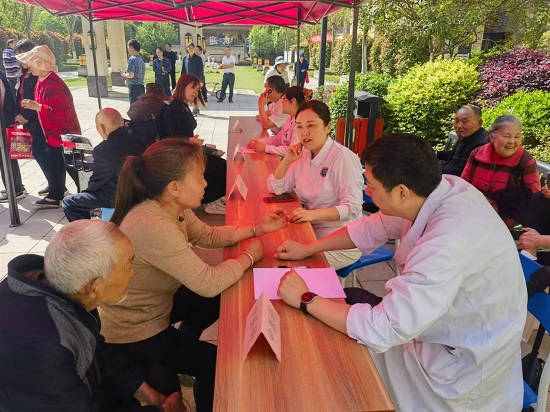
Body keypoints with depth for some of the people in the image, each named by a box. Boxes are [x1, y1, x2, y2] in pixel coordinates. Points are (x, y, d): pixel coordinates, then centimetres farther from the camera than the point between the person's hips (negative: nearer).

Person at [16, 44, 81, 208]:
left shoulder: (54, 86, -24)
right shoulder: (42, 81, 7)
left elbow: (63, 112, -30)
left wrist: (37, 107, -27)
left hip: (65, 134, -10)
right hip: (54, 133, 10)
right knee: (55, 166, 19)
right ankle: (54, 197, 32)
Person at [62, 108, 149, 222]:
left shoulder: (103, 150, -24)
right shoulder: (140, 141, -6)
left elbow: (96, 182, -11)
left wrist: (87, 190, 13)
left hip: (116, 199, -7)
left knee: (68, 202, 8)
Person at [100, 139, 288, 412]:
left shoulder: (171, 208, -9)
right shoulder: (153, 226, -37)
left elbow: (208, 236, 6)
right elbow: (209, 283, -34)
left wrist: (257, 229, -4)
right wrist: (248, 257, -18)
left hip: (153, 306, 9)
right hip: (135, 334, -9)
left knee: (219, 300, 20)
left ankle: (183, 346, 39)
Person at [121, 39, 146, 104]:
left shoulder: (132, 59, -11)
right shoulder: (141, 60, 14)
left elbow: (131, 75, -19)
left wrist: (124, 75, 0)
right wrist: (126, 74, 20)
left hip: (134, 87, -8)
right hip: (141, 87, 8)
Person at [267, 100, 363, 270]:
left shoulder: (344, 158, -17)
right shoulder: (303, 155, 6)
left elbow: (352, 209, -23)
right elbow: (275, 188, 6)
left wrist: (313, 214, -36)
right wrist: (287, 159, -8)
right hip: (311, 232, 7)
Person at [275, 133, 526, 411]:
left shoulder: (447, 246, -38)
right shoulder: (442, 187, -14)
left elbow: (381, 330, -33)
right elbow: (374, 227, 1)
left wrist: (306, 300, -21)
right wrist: (307, 249, 3)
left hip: (457, 372, -7)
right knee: (348, 297, 14)